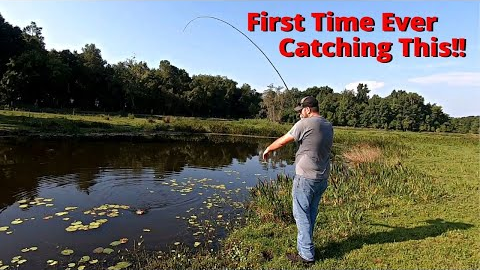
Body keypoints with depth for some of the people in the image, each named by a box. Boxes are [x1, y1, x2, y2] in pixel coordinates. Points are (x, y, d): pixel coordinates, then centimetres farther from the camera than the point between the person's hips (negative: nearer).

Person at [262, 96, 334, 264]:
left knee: (302, 216, 4)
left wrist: (268, 149, 9)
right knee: (311, 215, 17)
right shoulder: (329, 126, 8)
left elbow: (282, 141, -8)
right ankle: (305, 249, 30)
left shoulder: (305, 124, -14)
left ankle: (307, 255, 11)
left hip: (306, 178, -8)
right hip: (322, 179, 8)